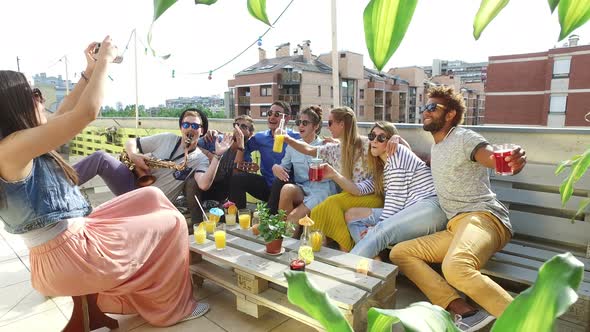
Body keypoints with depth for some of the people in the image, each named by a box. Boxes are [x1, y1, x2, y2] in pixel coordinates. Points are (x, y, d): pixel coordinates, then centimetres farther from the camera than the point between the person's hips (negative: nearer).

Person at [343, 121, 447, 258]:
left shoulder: (396, 152, -3)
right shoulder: (381, 165, 22)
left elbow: (396, 196, -11)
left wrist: (379, 227, -13)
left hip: (429, 207, -9)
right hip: (406, 210, 9)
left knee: (380, 232, -33)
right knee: (351, 214, 2)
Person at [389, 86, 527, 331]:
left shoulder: (462, 137, -3)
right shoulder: (436, 148, 23)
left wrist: (515, 161, -43)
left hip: (483, 217, -9)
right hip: (456, 226, 9)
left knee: (455, 267, -38)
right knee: (399, 253, -4)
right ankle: (465, 311, -18)